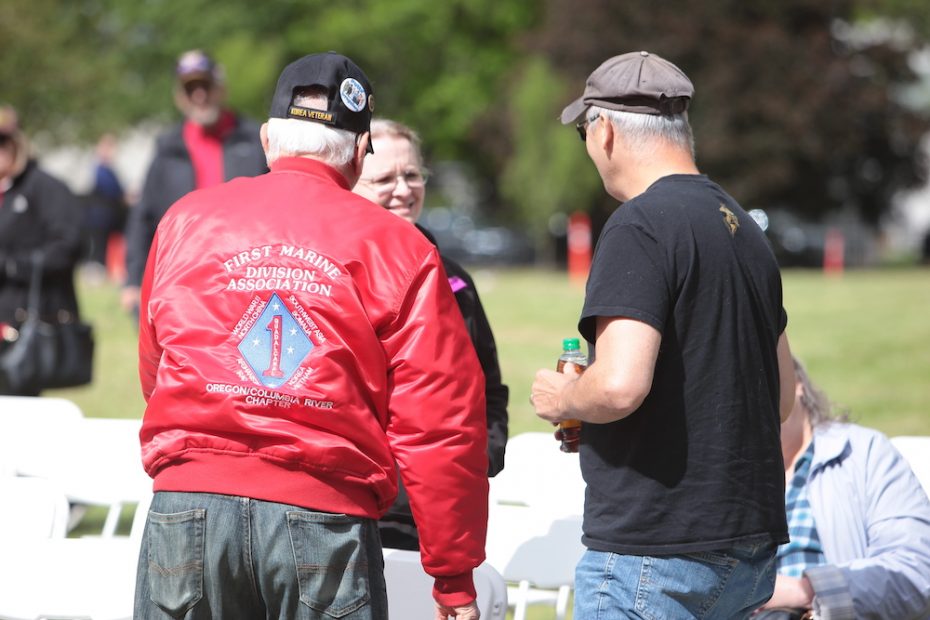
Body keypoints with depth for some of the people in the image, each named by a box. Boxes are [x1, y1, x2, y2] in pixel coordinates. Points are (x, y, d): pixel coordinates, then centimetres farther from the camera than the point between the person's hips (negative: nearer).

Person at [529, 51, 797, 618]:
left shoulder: (640, 226, -14)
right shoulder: (744, 227, 14)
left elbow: (621, 384, -25)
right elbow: (782, 393, 21)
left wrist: (561, 400, -5)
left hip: (654, 552, -9)